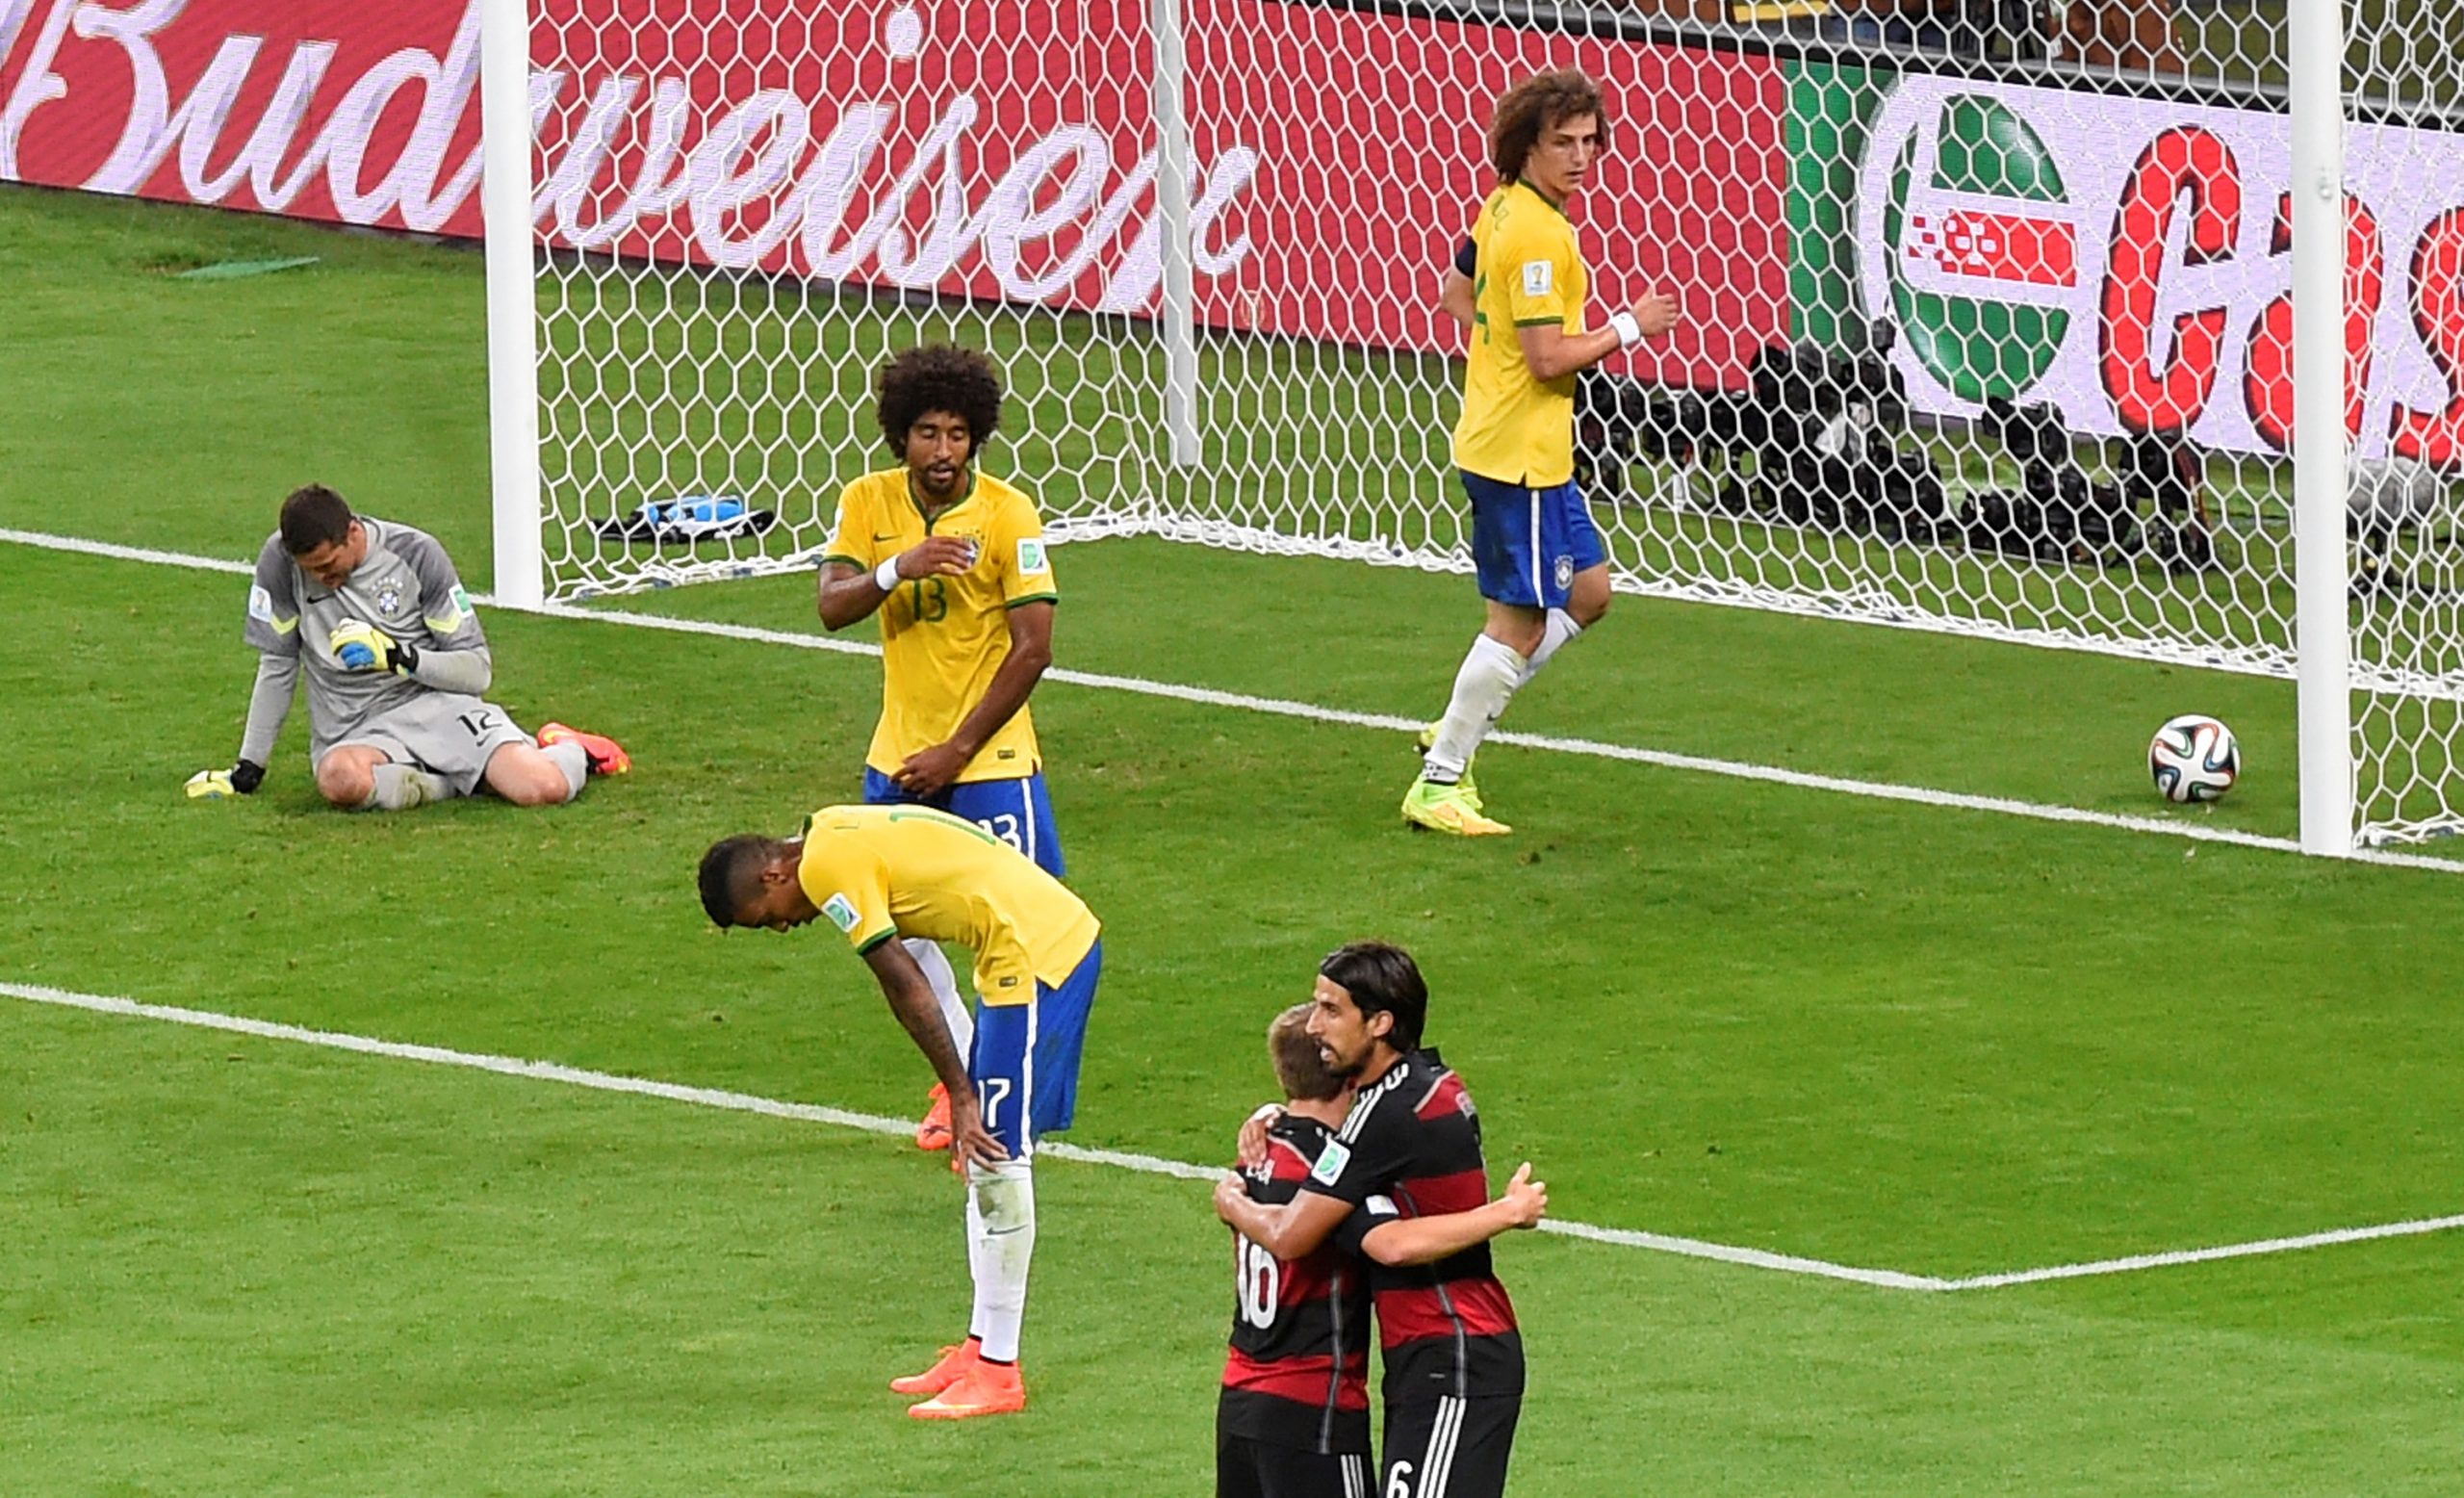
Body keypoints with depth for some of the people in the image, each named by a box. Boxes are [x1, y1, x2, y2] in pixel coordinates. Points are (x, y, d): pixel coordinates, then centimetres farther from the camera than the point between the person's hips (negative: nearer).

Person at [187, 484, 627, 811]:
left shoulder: (417, 554, -6)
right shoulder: (281, 559, -4)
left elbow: (477, 671, -3)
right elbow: (278, 666, 8)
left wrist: (401, 657, -19)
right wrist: (249, 770, 9)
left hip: (435, 705, -1)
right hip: (356, 736, 1)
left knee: (545, 788, -26)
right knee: (339, 780, -40)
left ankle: (571, 751, 13)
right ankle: (454, 780, -11)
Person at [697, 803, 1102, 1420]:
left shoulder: (828, 869, -12)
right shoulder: (833, 832, 17)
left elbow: (907, 986, -14)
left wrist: (960, 1096, -11)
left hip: (1034, 952, -10)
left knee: (996, 1157, -6)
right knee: (987, 1160, 16)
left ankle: (997, 1372, -1)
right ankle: (981, 1347, 23)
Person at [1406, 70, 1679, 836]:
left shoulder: (1503, 209, 9)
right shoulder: (1538, 234, -21)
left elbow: (1456, 294, 23)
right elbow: (1549, 356, -23)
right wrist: (1629, 327, -11)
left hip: (1516, 443, 10)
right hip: (1520, 451, -10)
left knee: (1587, 591, 18)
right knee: (1519, 621, -3)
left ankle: (1460, 726, 21)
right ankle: (1439, 784, 3)